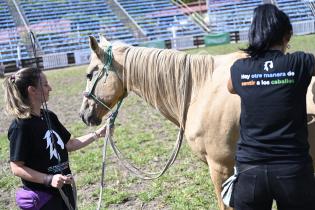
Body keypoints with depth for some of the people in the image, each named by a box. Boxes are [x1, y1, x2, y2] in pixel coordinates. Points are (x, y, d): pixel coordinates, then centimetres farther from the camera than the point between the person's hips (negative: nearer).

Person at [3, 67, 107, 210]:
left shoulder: (49, 116, 3)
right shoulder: (21, 126, -20)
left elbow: (69, 144, 11)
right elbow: (16, 168, -19)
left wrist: (97, 134, 4)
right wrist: (49, 179, -28)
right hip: (42, 198, -8)